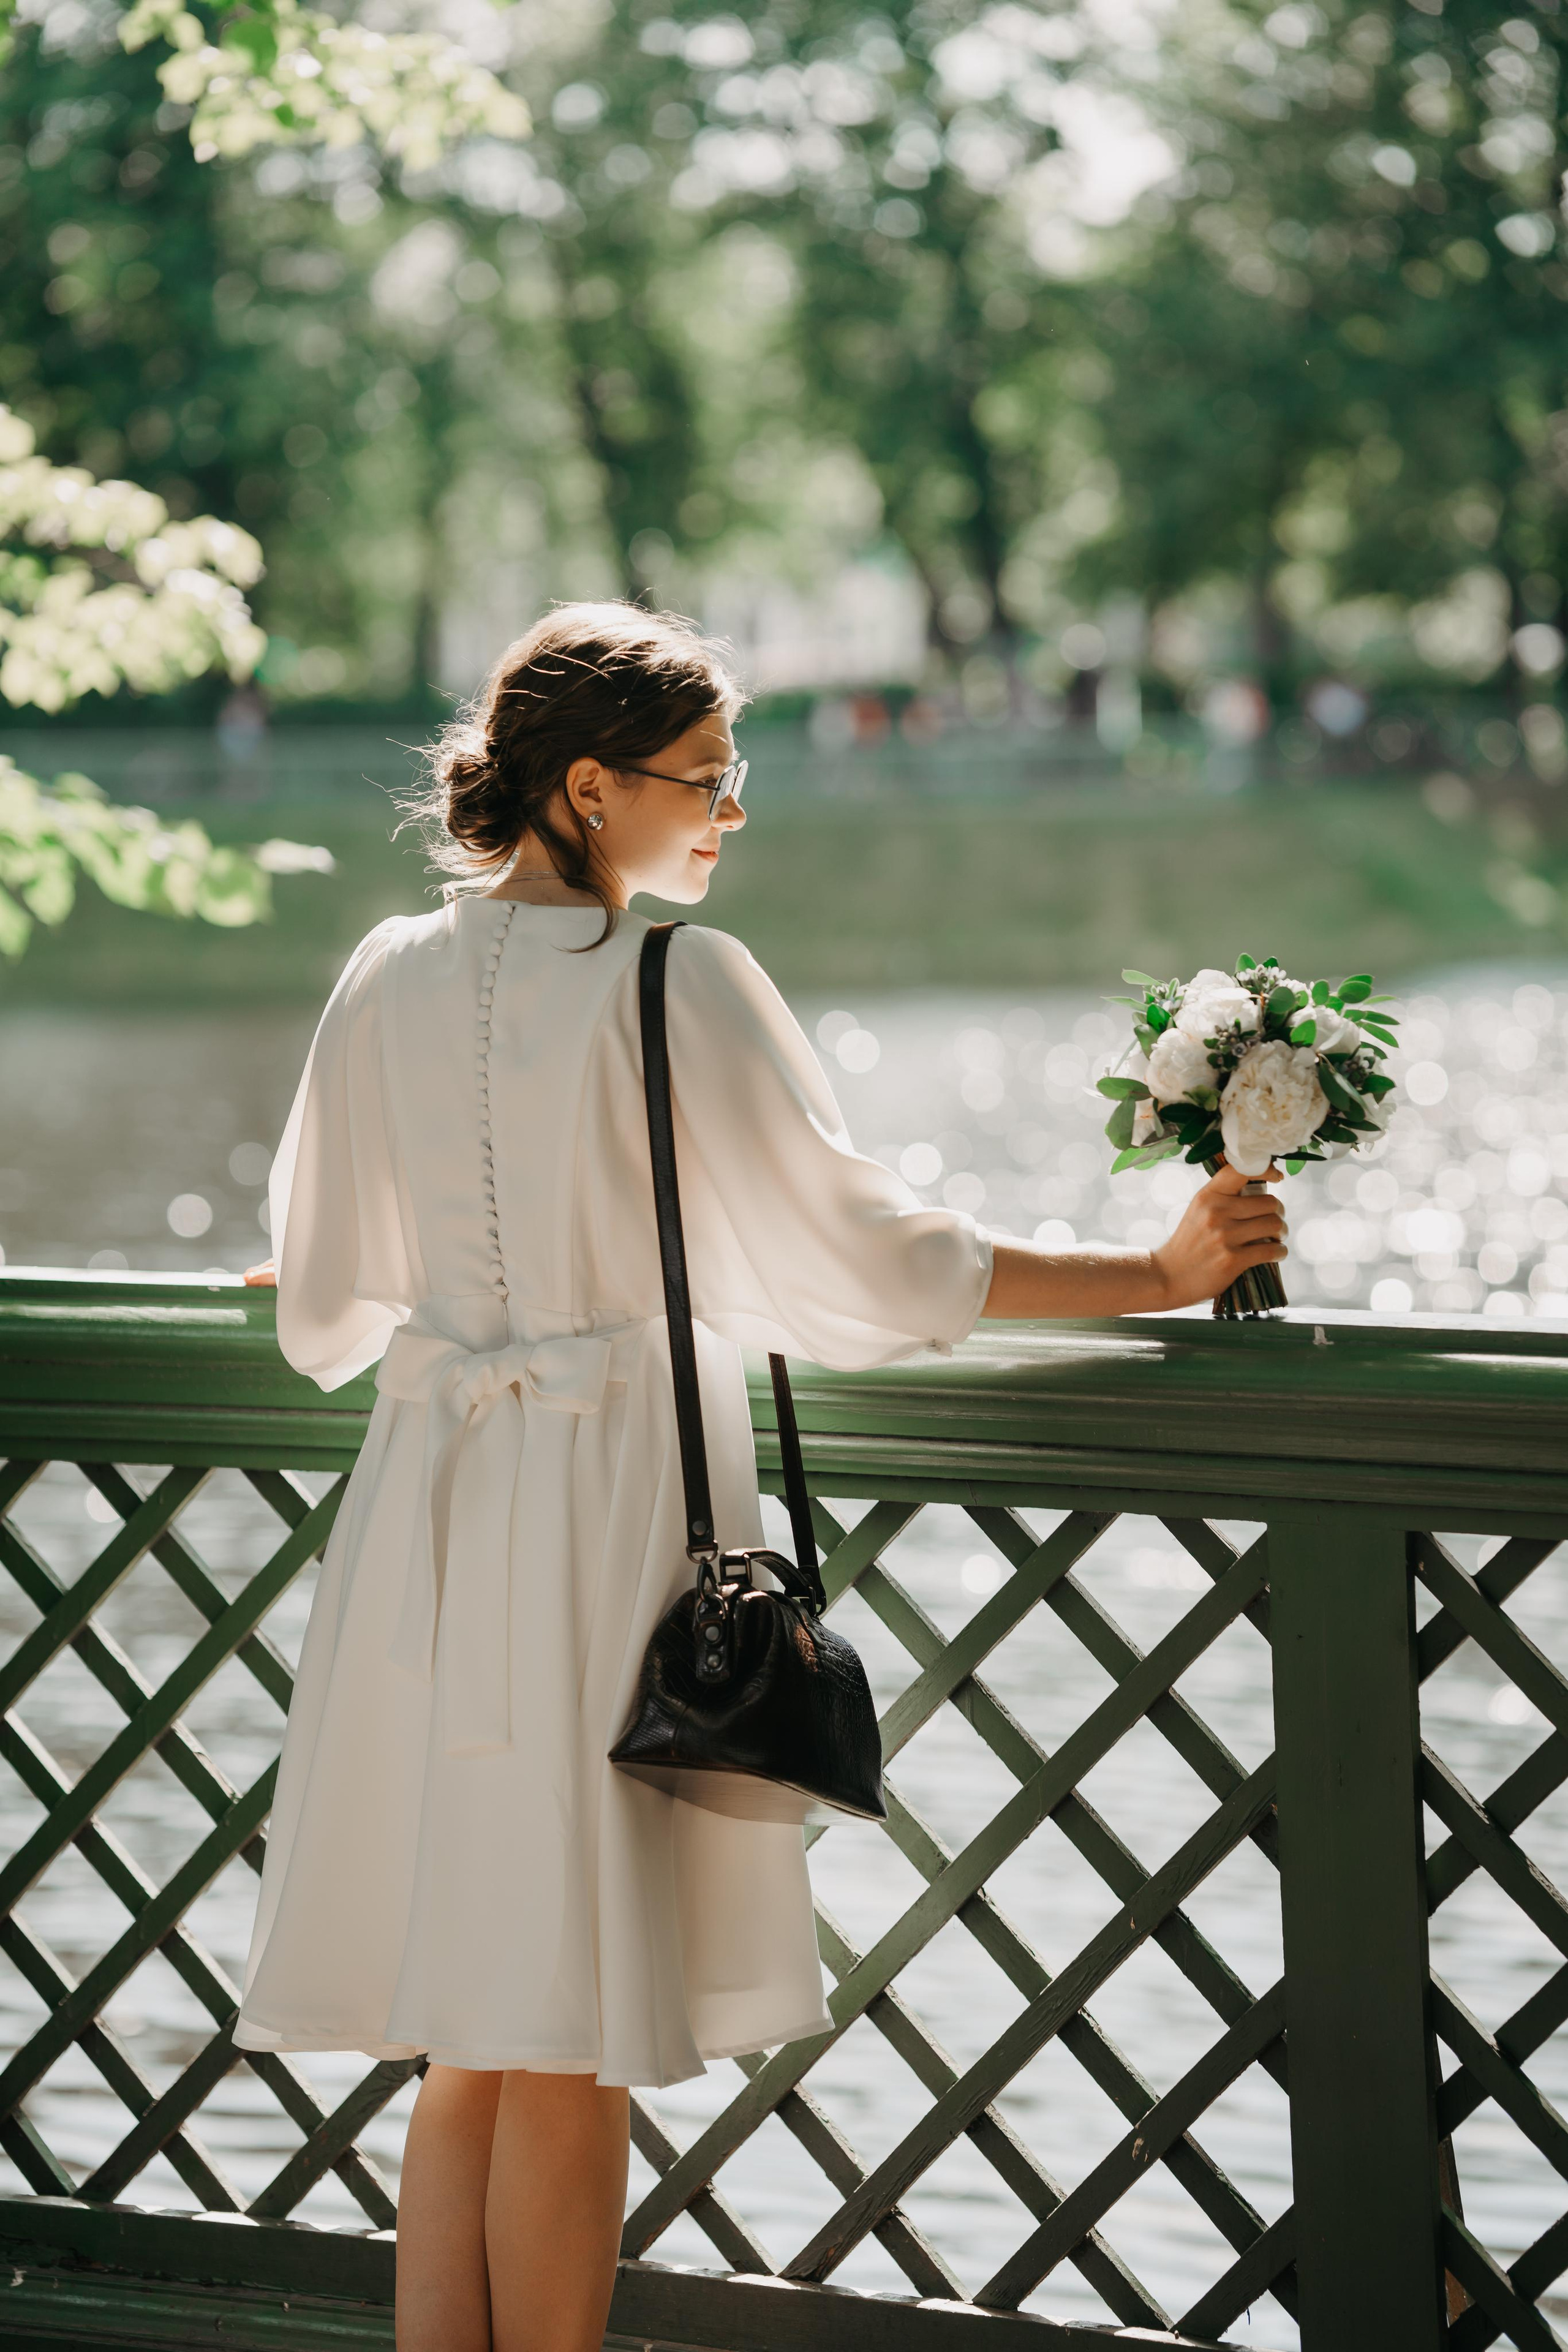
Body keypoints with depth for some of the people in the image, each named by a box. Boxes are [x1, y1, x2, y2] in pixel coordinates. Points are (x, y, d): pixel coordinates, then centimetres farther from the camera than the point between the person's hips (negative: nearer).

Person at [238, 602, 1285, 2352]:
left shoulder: (391, 979, 4)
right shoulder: (679, 986, -12)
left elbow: (330, 1303, 12)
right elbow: (865, 1252, -10)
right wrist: (1161, 1276, -3)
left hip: (427, 1515, 5)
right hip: (610, 1518, -5)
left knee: (468, 2048, 12)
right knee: (566, 2057, 4)